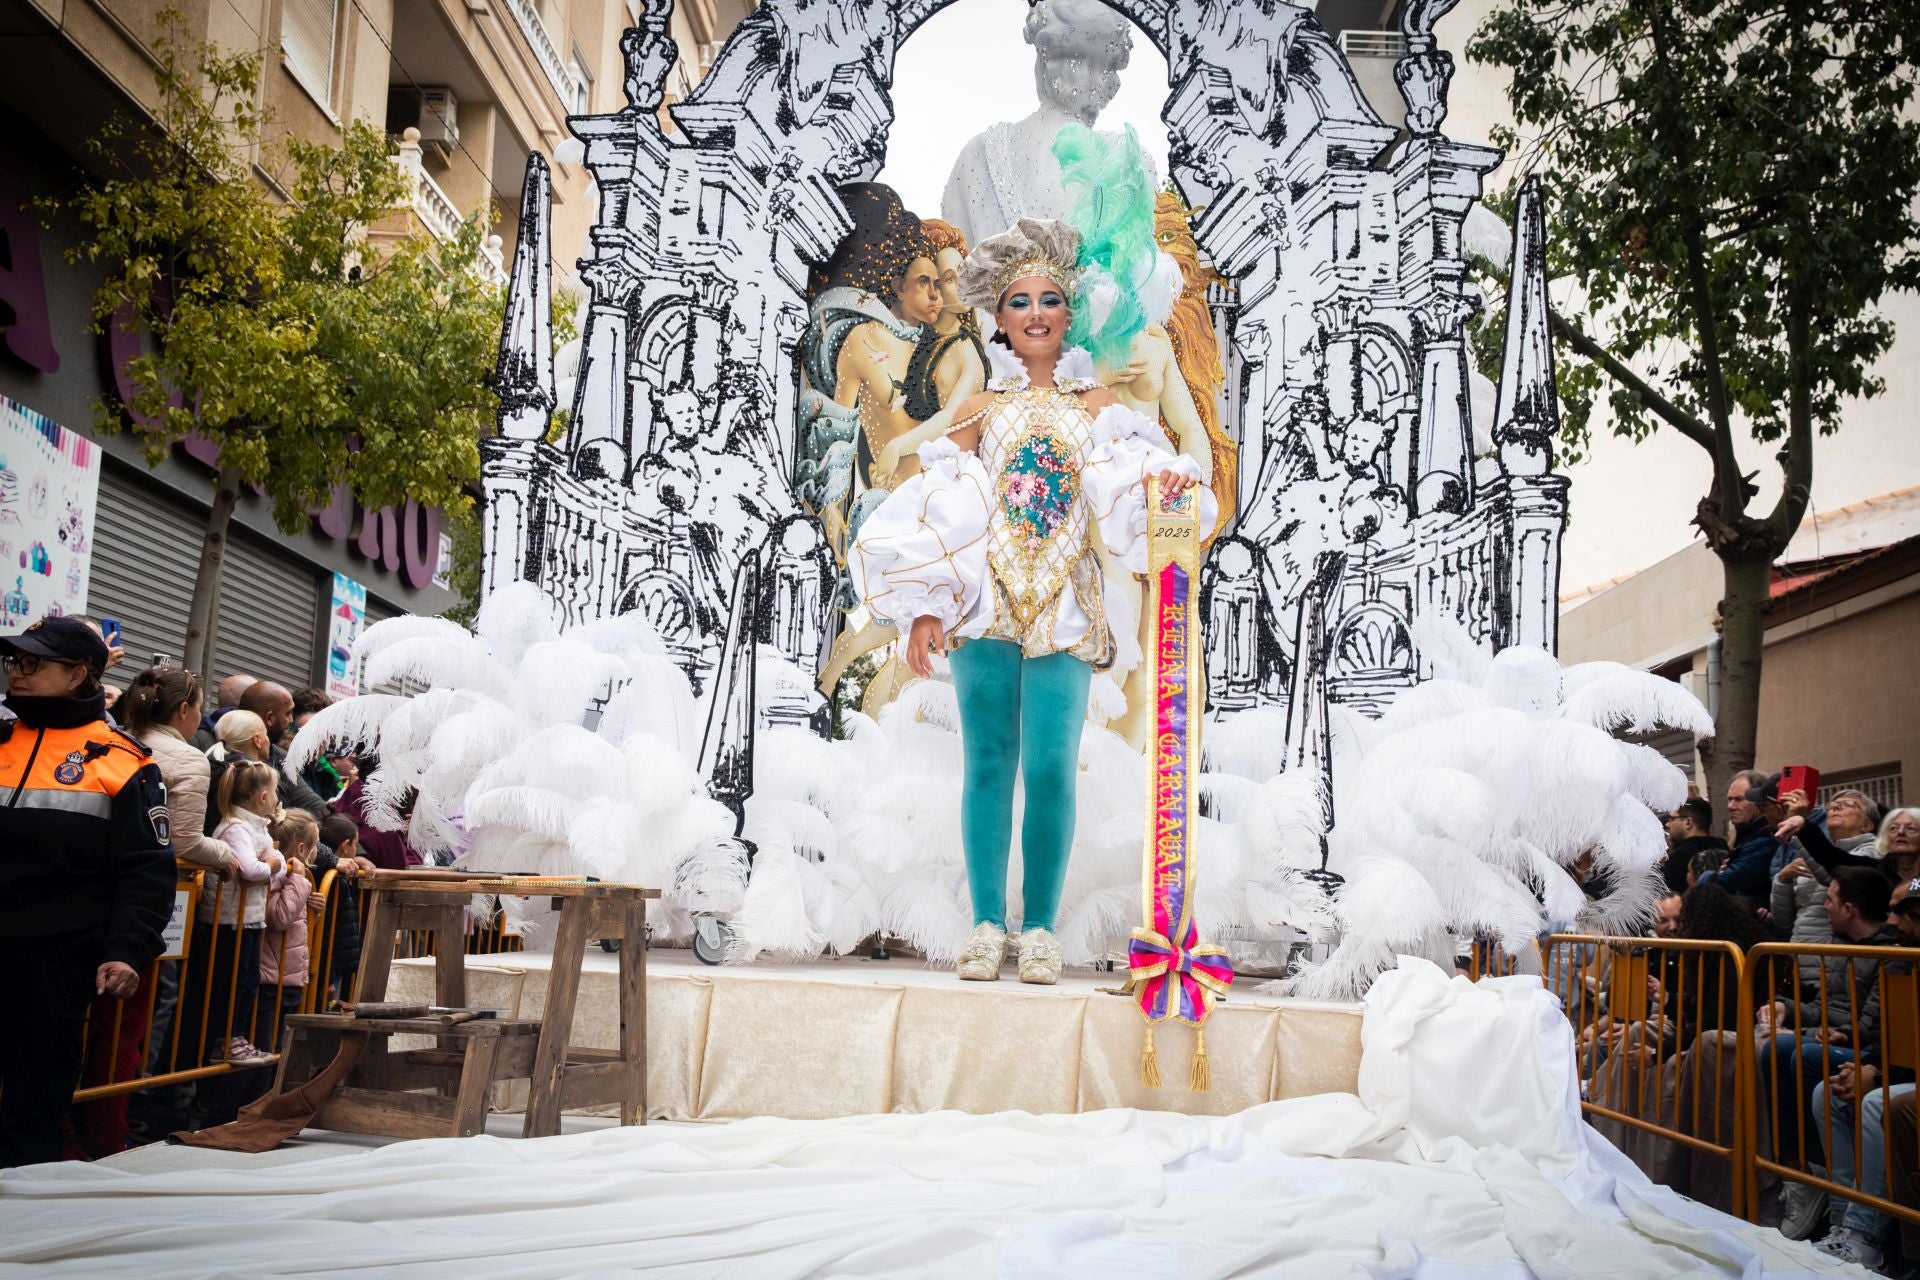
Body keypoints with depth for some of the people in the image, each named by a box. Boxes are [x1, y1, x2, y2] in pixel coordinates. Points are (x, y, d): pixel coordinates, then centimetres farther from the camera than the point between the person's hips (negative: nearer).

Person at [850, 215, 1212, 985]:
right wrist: (925, 609, -1)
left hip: (1064, 606, 0)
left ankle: (1040, 928, 4)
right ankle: (987, 925, 6)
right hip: (985, 602, 0)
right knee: (988, 764, -2)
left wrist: (1168, 478, -26)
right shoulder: (981, 409, 10)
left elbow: (1131, 484, -2)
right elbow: (935, 511, 7)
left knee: (1052, 768, -6)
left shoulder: (1095, 405, 11)